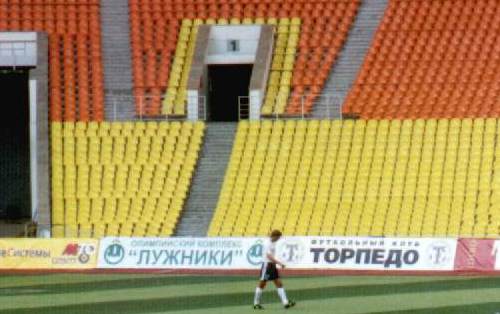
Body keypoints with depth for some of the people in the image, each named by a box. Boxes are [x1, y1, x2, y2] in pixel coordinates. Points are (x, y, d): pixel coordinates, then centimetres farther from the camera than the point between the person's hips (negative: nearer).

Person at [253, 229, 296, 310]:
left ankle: (285, 303, -1)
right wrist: (279, 263, -29)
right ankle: (256, 303, 10)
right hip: (267, 265, -9)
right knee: (262, 284, 1)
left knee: (279, 284, 3)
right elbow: (269, 256, -26)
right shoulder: (268, 244, -16)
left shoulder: (273, 243, 12)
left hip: (272, 265, 9)